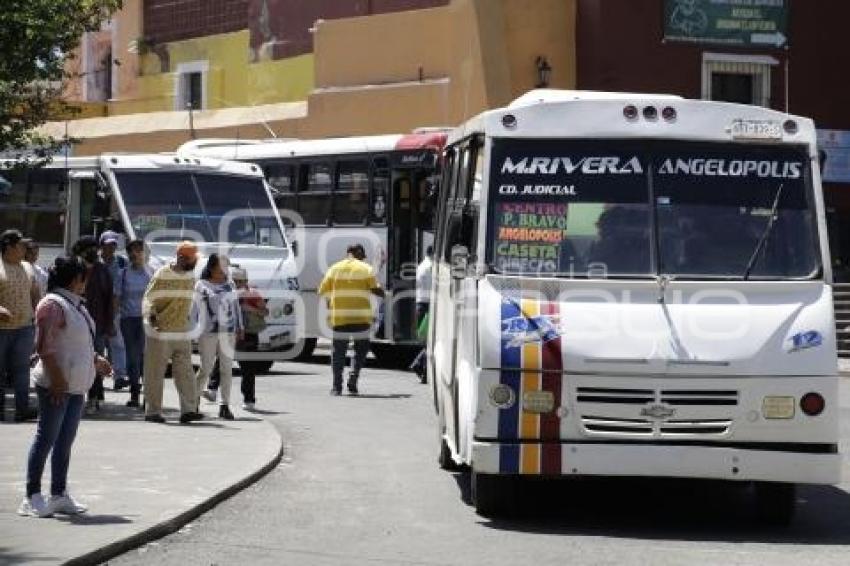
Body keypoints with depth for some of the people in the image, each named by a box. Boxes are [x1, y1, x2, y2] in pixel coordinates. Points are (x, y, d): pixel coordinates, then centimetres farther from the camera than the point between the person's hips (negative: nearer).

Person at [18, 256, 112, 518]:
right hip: (56, 385, -9)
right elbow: (43, 346, -19)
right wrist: (57, 378, -23)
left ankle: (59, 495, 19)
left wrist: (95, 361, 22)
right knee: (47, 438, -5)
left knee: (65, 441, 12)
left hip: (76, 385, 9)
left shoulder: (75, 303, 16)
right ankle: (32, 498, 0)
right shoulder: (52, 305, -13)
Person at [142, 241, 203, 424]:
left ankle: (188, 410, -7)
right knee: (155, 374, 0)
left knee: (185, 372, -3)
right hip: (160, 333, -5)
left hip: (183, 334, 5)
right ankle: (152, 411, 6)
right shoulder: (162, 275, -9)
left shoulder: (190, 275, 10)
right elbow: (148, 299, -9)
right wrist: (150, 315, -25)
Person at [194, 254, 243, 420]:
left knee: (227, 369, 1)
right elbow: (195, 309, -1)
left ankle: (225, 406, 4)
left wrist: (239, 328, 13)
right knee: (205, 369, -2)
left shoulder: (230, 285, 13)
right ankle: (194, 400, 19)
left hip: (228, 332, 4)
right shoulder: (201, 286, 0)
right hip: (208, 333, -4)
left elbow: (236, 307, 17)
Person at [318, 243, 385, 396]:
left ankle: (337, 386, 1)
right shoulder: (366, 269, 3)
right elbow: (377, 290, -3)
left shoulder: (335, 268, 8)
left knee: (338, 351, 6)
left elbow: (323, 291, 6)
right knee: (361, 349, 13)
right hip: (360, 316, -1)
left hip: (339, 316, 1)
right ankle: (353, 377, -6)